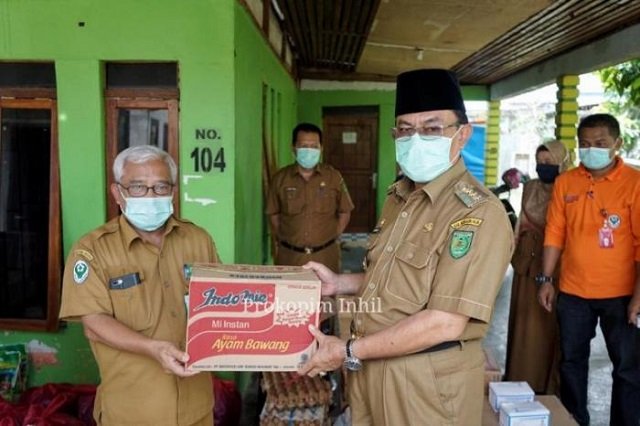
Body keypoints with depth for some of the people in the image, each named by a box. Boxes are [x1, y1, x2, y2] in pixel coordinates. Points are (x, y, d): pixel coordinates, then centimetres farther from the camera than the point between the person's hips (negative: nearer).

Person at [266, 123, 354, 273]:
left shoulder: (333, 177, -1)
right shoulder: (280, 178, 1)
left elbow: (344, 212, 7)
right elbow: (274, 214, 10)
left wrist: (332, 238, 2)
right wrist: (281, 240, 5)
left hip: (325, 255, 0)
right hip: (289, 255, 1)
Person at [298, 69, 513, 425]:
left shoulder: (479, 213, -20)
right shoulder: (399, 197, 8)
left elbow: (445, 323, -25)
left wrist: (349, 352, -20)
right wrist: (340, 283, 3)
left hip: (427, 382, -7)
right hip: (373, 370, 7)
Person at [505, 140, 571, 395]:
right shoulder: (530, 188, 9)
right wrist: (516, 249, 16)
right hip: (528, 259, 5)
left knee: (551, 322, 0)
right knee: (526, 321, 10)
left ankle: (550, 382, 12)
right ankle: (523, 377, 21)